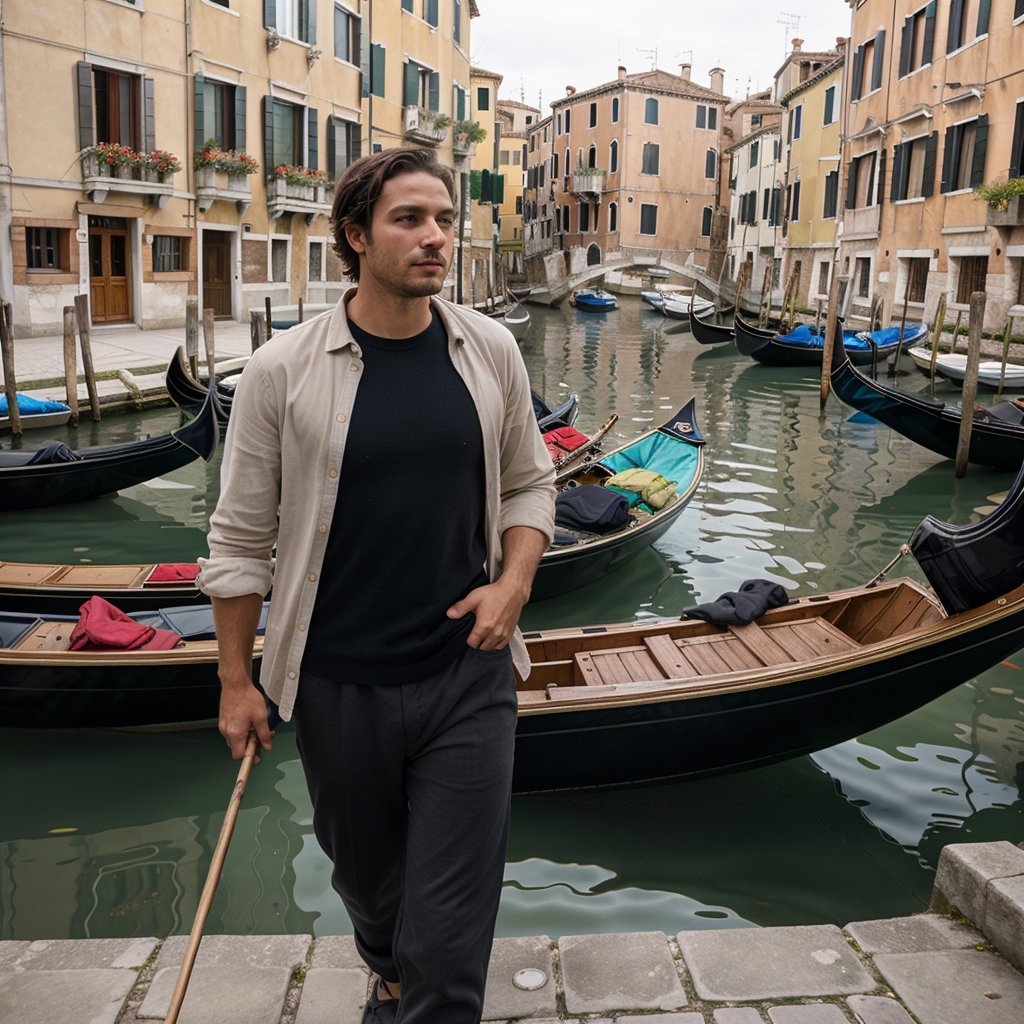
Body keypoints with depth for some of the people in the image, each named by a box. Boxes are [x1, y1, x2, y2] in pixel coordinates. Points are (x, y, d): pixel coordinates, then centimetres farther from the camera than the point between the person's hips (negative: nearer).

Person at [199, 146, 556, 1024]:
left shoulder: (490, 351, -2)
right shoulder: (282, 372, -9)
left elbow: (529, 485, 9)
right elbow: (240, 540, -2)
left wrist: (514, 582, -8)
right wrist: (237, 681, 1)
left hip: (469, 676, 0)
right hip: (339, 685, 0)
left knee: (450, 926, 4)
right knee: (366, 876, 25)